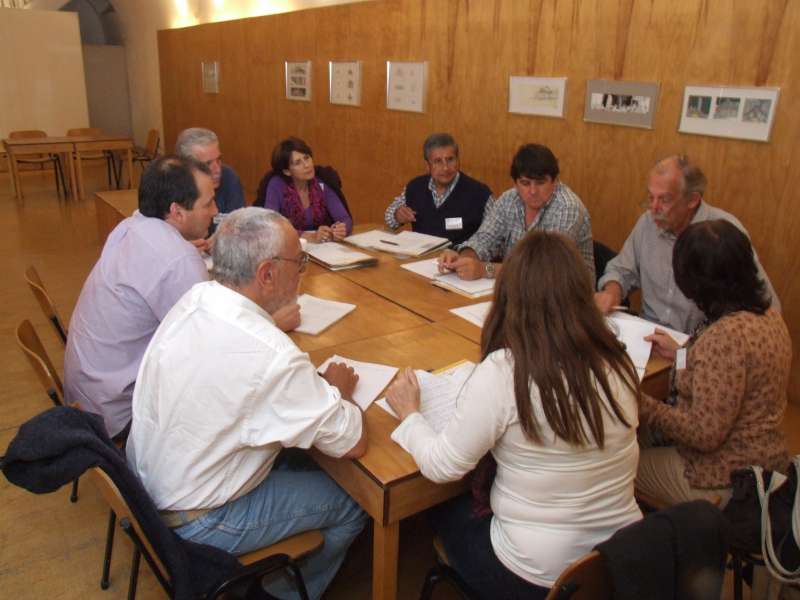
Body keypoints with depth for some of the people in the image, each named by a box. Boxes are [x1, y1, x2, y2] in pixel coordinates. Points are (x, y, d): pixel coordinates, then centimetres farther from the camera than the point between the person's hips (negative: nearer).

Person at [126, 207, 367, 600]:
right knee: (353, 503, 7)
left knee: (296, 458, 22)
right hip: (193, 521, -7)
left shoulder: (194, 298, -10)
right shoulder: (273, 358, -34)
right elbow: (352, 443, -23)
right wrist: (338, 389, -3)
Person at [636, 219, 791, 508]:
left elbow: (705, 433, -26)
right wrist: (680, 353, 16)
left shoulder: (726, 335, -30)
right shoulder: (766, 314, -2)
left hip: (724, 482, -8)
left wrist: (641, 403, -18)